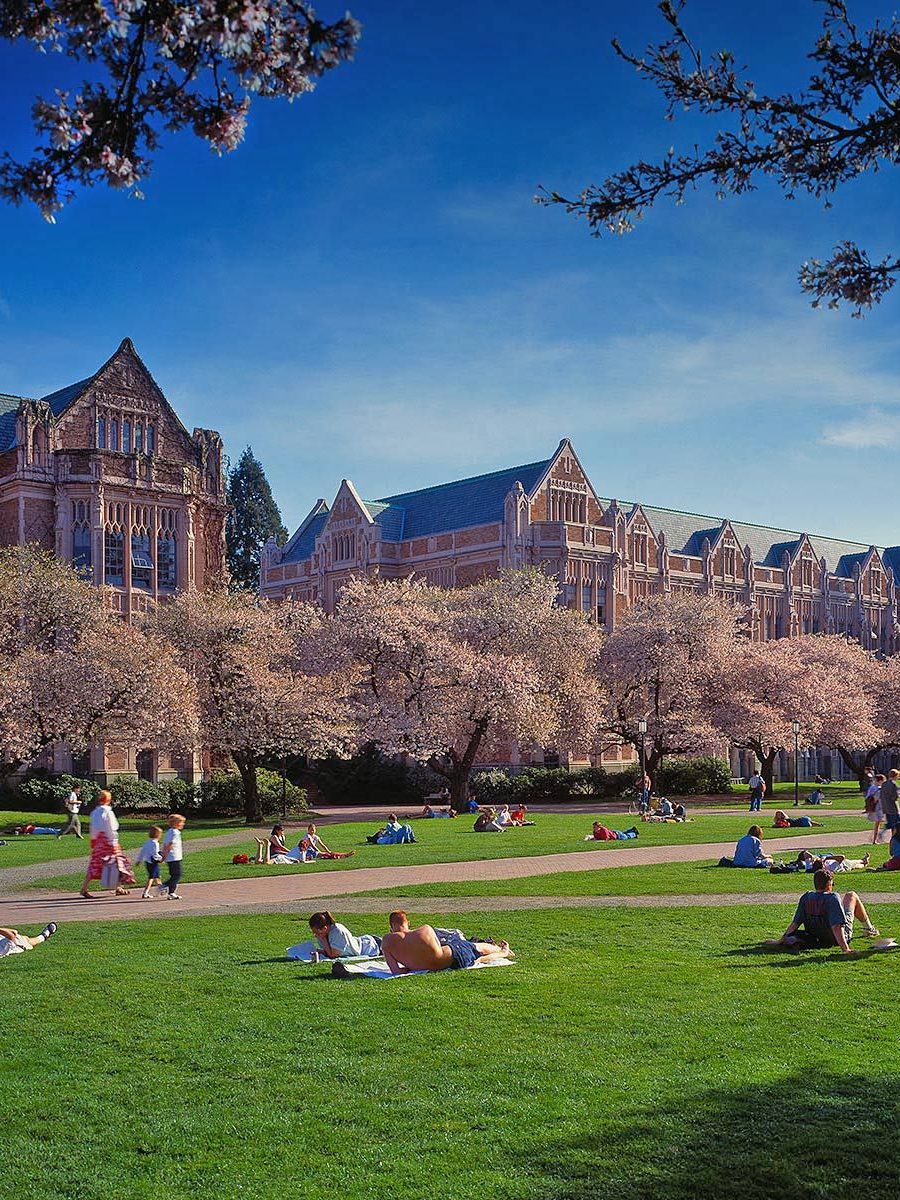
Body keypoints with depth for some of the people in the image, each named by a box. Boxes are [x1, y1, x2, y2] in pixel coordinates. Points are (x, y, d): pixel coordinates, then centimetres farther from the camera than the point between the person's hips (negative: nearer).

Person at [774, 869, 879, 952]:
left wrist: (782, 939, -7)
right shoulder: (832, 898, -29)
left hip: (817, 938, 5)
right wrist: (845, 949, -40)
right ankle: (869, 928, 34)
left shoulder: (805, 898, -13)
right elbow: (836, 927, -36)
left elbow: (795, 923, -12)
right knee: (851, 895, 16)